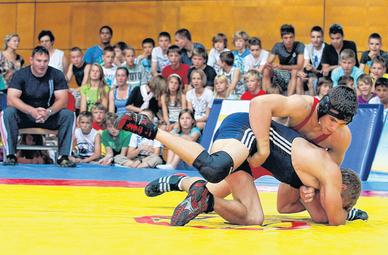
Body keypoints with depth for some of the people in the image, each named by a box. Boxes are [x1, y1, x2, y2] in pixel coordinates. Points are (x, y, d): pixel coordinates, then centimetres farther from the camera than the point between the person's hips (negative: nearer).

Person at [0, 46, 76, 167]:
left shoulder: (57, 75, -7)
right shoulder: (20, 75, -10)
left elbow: (62, 100, -14)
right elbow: (11, 99, -22)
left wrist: (49, 112, -37)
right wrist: (32, 111, -39)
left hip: (49, 115, 1)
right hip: (24, 114, -1)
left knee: (68, 115, -26)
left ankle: (64, 156, -24)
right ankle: (10, 155, -26)